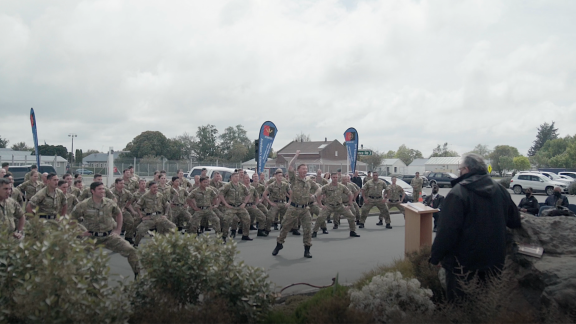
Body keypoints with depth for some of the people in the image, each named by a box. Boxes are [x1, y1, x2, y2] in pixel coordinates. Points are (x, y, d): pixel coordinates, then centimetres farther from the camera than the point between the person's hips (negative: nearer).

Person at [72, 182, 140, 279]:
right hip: (92, 237, -1)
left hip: (110, 235, 1)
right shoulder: (84, 205, -7)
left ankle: (138, 274, 6)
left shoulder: (110, 203, 1)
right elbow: (72, 219, 5)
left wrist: (118, 230, 12)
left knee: (130, 250, -12)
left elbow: (118, 214, 19)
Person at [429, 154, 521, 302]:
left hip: (464, 263, -6)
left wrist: (435, 257, -14)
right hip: (495, 260, 6)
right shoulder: (500, 190, 2)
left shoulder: (458, 192, -17)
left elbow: (447, 230, -22)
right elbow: (514, 221, 13)